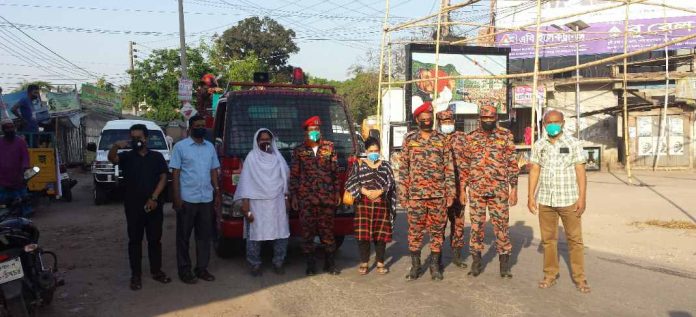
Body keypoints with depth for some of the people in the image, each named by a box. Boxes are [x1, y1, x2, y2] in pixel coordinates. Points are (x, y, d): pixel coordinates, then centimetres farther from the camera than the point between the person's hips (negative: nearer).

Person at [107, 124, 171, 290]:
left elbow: (163, 178, 1)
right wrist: (116, 146, -41)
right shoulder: (127, 156, 3)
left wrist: (154, 198, -11)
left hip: (154, 205, 1)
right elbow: (112, 158, -18)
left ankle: (156, 270, 21)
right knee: (135, 240, 5)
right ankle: (135, 275, 12)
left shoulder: (157, 156, 6)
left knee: (155, 239, 9)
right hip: (133, 206, -1)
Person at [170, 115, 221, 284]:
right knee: (184, 235, 5)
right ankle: (184, 270, 14)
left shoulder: (210, 147, 10)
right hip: (187, 199, -4)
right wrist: (176, 197, -12)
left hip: (206, 199, 5)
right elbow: (175, 173, -5)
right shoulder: (180, 146, -3)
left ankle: (202, 268, 20)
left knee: (204, 235, 10)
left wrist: (217, 193, 9)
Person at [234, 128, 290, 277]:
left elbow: (284, 179, 16)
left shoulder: (278, 157, 11)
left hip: (277, 203, 4)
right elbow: (246, 183, -4)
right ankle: (255, 264, 12)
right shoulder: (252, 158, -1)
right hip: (257, 203, -3)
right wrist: (245, 206, -10)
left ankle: (278, 263, 16)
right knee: (255, 235, -2)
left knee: (282, 234, 2)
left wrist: (286, 200, 11)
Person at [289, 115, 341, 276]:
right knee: (307, 231, 2)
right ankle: (310, 265, 12)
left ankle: (330, 264, 15)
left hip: (327, 197, 1)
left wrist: (337, 193, 6)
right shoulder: (299, 151, 6)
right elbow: (293, 175, 6)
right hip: (306, 198, 0)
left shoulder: (329, 147, 8)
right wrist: (293, 196, 1)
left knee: (327, 230, 5)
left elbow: (335, 172, 9)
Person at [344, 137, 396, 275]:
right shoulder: (359, 164, 8)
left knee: (381, 233, 1)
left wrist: (379, 191, -15)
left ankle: (380, 262, 12)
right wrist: (365, 191, -14)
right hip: (363, 203, -1)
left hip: (382, 203, 1)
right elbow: (350, 183, -2)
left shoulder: (386, 165, 11)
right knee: (363, 233, -3)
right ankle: (364, 262, 7)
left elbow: (391, 183, 2)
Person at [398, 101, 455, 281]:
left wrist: (451, 192, -1)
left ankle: (435, 266, 18)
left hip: (438, 194, 1)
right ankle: (415, 266, 17)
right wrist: (402, 193, -2)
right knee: (415, 231, 4)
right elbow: (403, 168, 4)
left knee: (437, 231, 6)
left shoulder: (442, 140, 6)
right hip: (415, 194, 0)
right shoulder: (409, 140, 5)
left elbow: (449, 168, 5)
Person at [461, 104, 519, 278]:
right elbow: (465, 165, 10)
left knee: (501, 225, 2)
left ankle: (504, 263, 13)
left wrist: (513, 188, -2)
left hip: (499, 189, -1)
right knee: (476, 225, 6)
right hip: (476, 189, 2)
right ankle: (476, 261, 18)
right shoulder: (471, 137, 8)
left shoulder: (506, 136, 3)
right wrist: (462, 188, 6)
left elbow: (512, 163, 2)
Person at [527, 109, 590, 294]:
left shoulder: (573, 144, -1)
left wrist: (582, 198, -9)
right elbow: (534, 171, 6)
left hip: (569, 200, -2)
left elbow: (580, 172, -3)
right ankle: (550, 275, 19)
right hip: (545, 200, 3)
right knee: (548, 239, 9)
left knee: (575, 239, 2)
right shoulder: (539, 146, 6)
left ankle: (579, 277, 11)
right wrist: (531, 196, 0)